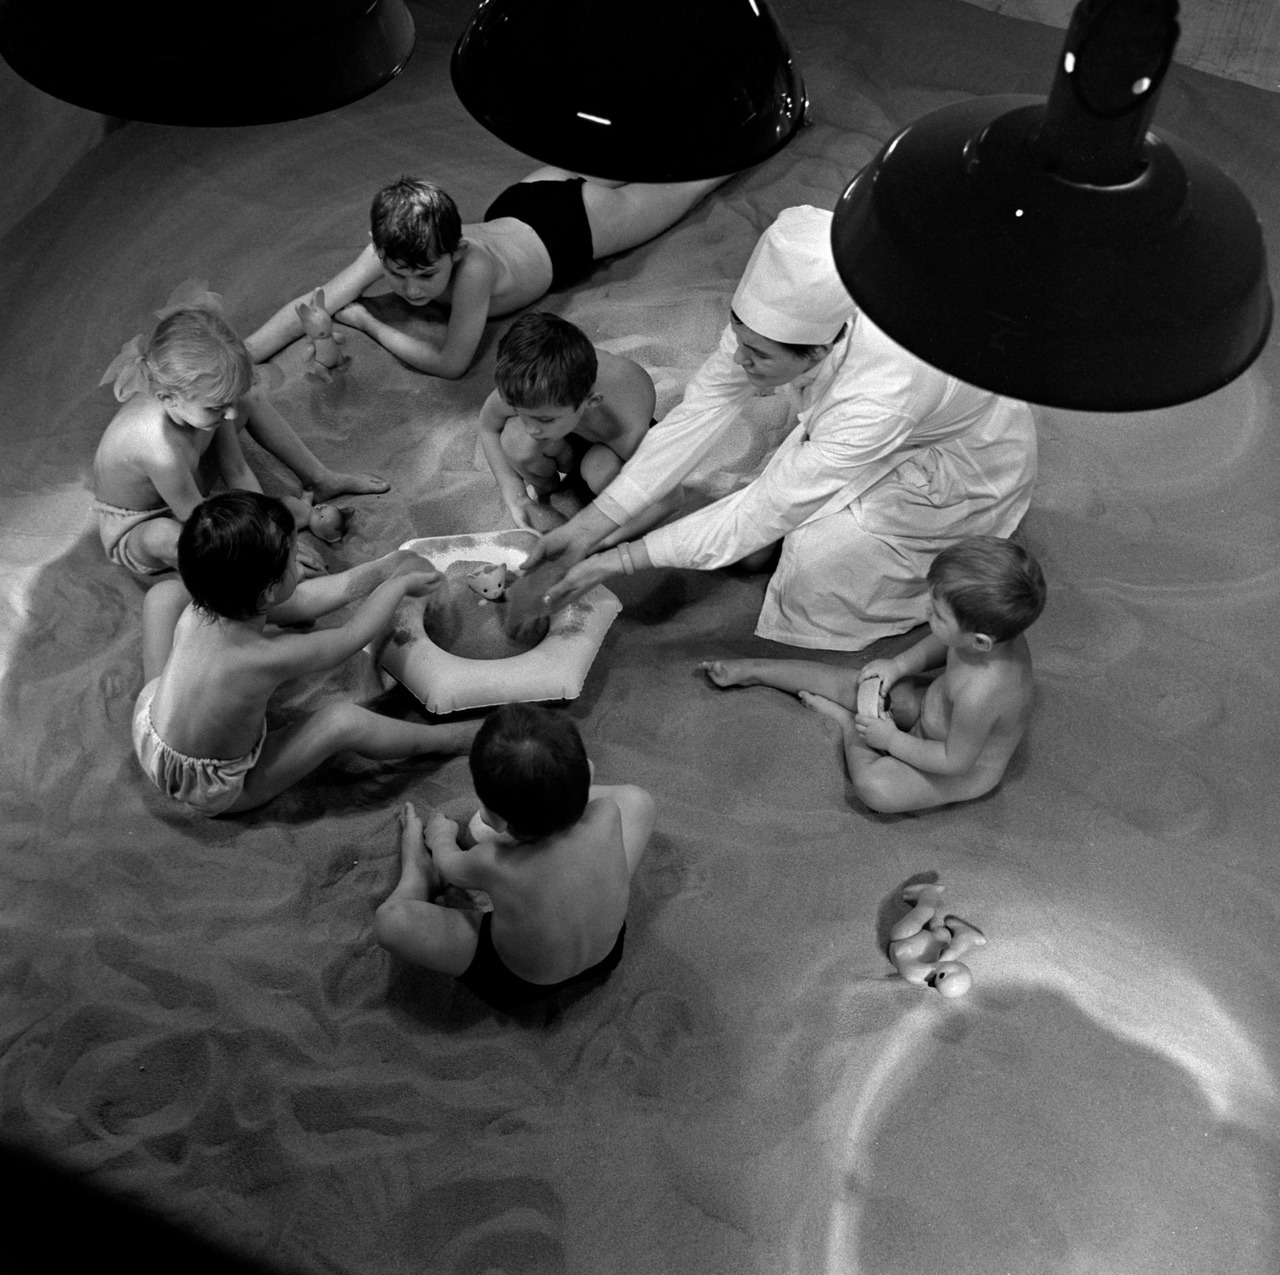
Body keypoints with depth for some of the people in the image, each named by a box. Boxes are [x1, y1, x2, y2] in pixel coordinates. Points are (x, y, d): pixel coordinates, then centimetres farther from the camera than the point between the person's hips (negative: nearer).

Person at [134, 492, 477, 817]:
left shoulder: (195, 610, -18)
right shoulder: (271, 658, -36)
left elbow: (297, 600, -1)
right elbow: (356, 633, -17)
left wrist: (374, 574, 4)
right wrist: (400, 584, 1)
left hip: (147, 732, 6)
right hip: (213, 794, -6)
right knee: (342, 719, -18)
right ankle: (446, 739, 8)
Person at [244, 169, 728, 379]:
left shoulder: (473, 266, -48)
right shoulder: (392, 248, -32)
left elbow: (451, 363, -41)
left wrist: (367, 322, -34)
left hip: (577, 222, -5)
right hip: (516, 204, 5)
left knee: (681, 184, 21)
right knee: (598, 170, 34)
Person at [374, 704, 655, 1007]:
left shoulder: (494, 865, -38)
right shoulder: (607, 815, -33)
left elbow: (449, 866, -10)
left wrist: (441, 836, 11)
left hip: (522, 986, -3)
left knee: (390, 921, -10)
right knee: (635, 799, 8)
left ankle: (416, 870, 29)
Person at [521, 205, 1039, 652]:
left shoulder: (880, 395, -45)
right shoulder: (775, 316, -28)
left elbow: (763, 511, -38)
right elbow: (699, 412, -21)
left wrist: (619, 561, -35)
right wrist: (587, 526, -25)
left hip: (967, 464, -5)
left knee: (817, 557, -24)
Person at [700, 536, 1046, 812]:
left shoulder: (980, 693, -47)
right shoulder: (991, 629, -24)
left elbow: (955, 761, -31)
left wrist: (892, 740, -19)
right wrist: (899, 665, -9)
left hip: (967, 771, -7)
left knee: (874, 786, -24)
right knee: (855, 684, 7)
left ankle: (847, 725, 7)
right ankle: (751, 671, 25)